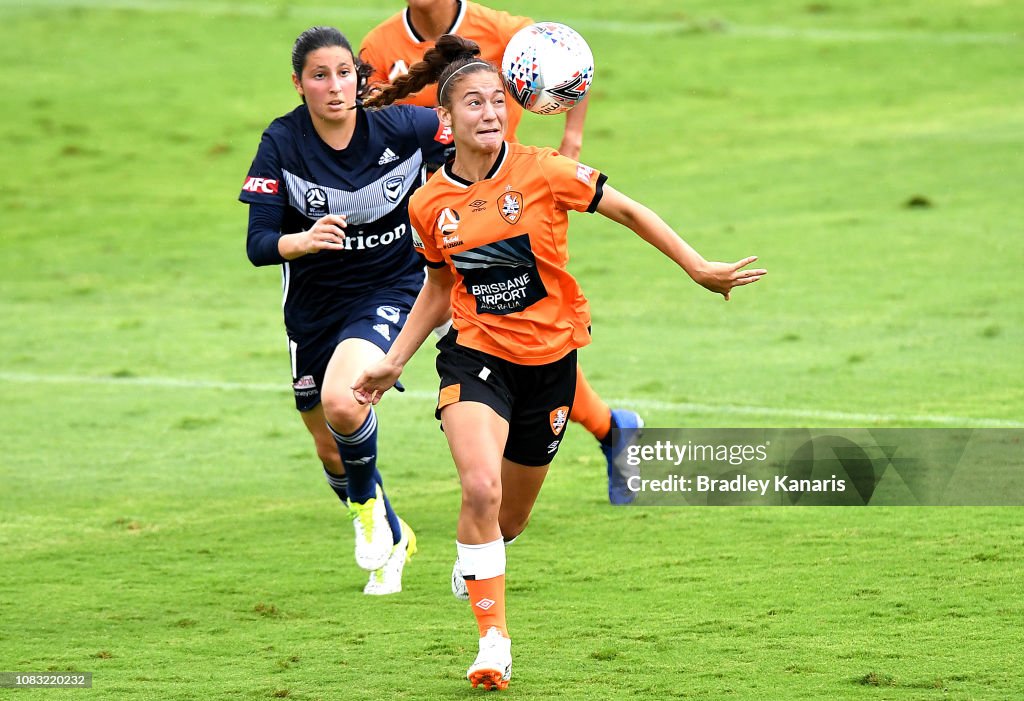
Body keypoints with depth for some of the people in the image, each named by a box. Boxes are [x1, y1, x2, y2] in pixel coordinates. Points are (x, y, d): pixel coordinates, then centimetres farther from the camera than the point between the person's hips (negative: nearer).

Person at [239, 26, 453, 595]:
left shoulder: (401, 127, -16)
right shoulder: (282, 143, -14)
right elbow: (258, 245, -18)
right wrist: (303, 240, -35)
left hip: (389, 291, -3)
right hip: (314, 306, 3)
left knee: (340, 400, -30)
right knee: (330, 449, 14)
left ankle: (367, 503, 1)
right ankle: (392, 540, 42)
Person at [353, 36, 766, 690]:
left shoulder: (543, 172, -13)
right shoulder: (429, 206, -4)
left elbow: (628, 211, -3)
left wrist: (699, 267, -4)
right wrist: (393, 363, 13)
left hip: (549, 358, 0)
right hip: (476, 354, 0)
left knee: (510, 518, 11)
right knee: (481, 489, -24)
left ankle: (478, 559, 49)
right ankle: (494, 641, -13)